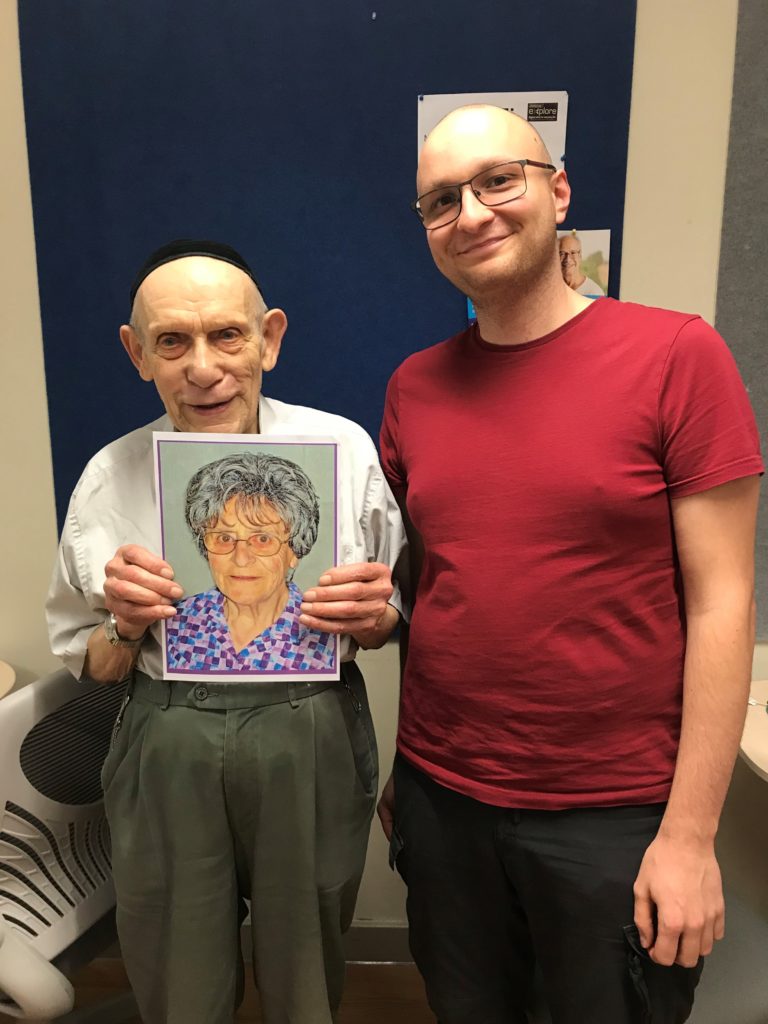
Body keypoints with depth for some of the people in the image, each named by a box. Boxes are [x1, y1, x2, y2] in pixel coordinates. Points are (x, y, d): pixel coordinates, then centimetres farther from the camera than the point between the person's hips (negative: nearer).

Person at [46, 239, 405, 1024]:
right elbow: (88, 664, 5)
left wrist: (372, 617, -18)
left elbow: (392, 619, 4)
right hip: (168, 764, 1)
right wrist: (126, 629, -15)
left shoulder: (344, 449, -8)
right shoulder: (110, 476, -5)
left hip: (312, 752, 0)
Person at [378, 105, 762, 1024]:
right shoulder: (414, 387, 1)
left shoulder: (677, 355, -10)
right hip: (440, 798, 4)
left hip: (616, 812, -3)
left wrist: (690, 836, -10)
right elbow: (405, 586, 7)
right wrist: (389, 770, 5)